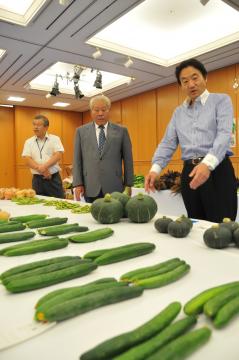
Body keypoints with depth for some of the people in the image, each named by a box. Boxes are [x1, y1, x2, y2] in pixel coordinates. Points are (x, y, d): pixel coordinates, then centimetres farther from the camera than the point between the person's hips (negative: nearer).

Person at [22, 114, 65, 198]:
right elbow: (27, 160, -1)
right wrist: (41, 170, -16)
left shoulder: (55, 139, 3)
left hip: (54, 178, -2)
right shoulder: (29, 142, 9)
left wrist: (44, 167, -19)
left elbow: (58, 156, -8)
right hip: (37, 179, 2)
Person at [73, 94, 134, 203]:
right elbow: (77, 160, 7)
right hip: (90, 189, 1)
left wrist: (128, 185, 3)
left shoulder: (121, 131, 6)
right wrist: (78, 184, -1)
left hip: (114, 188, 0)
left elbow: (128, 159, 6)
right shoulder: (81, 131, 9)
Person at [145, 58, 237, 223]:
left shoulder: (221, 100, 4)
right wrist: (155, 168, -11)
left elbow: (224, 134, -13)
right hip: (189, 173, 4)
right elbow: (168, 143, 9)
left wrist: (207, 163, -31)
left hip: (217, 170, -4)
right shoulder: (178, 112, 18)